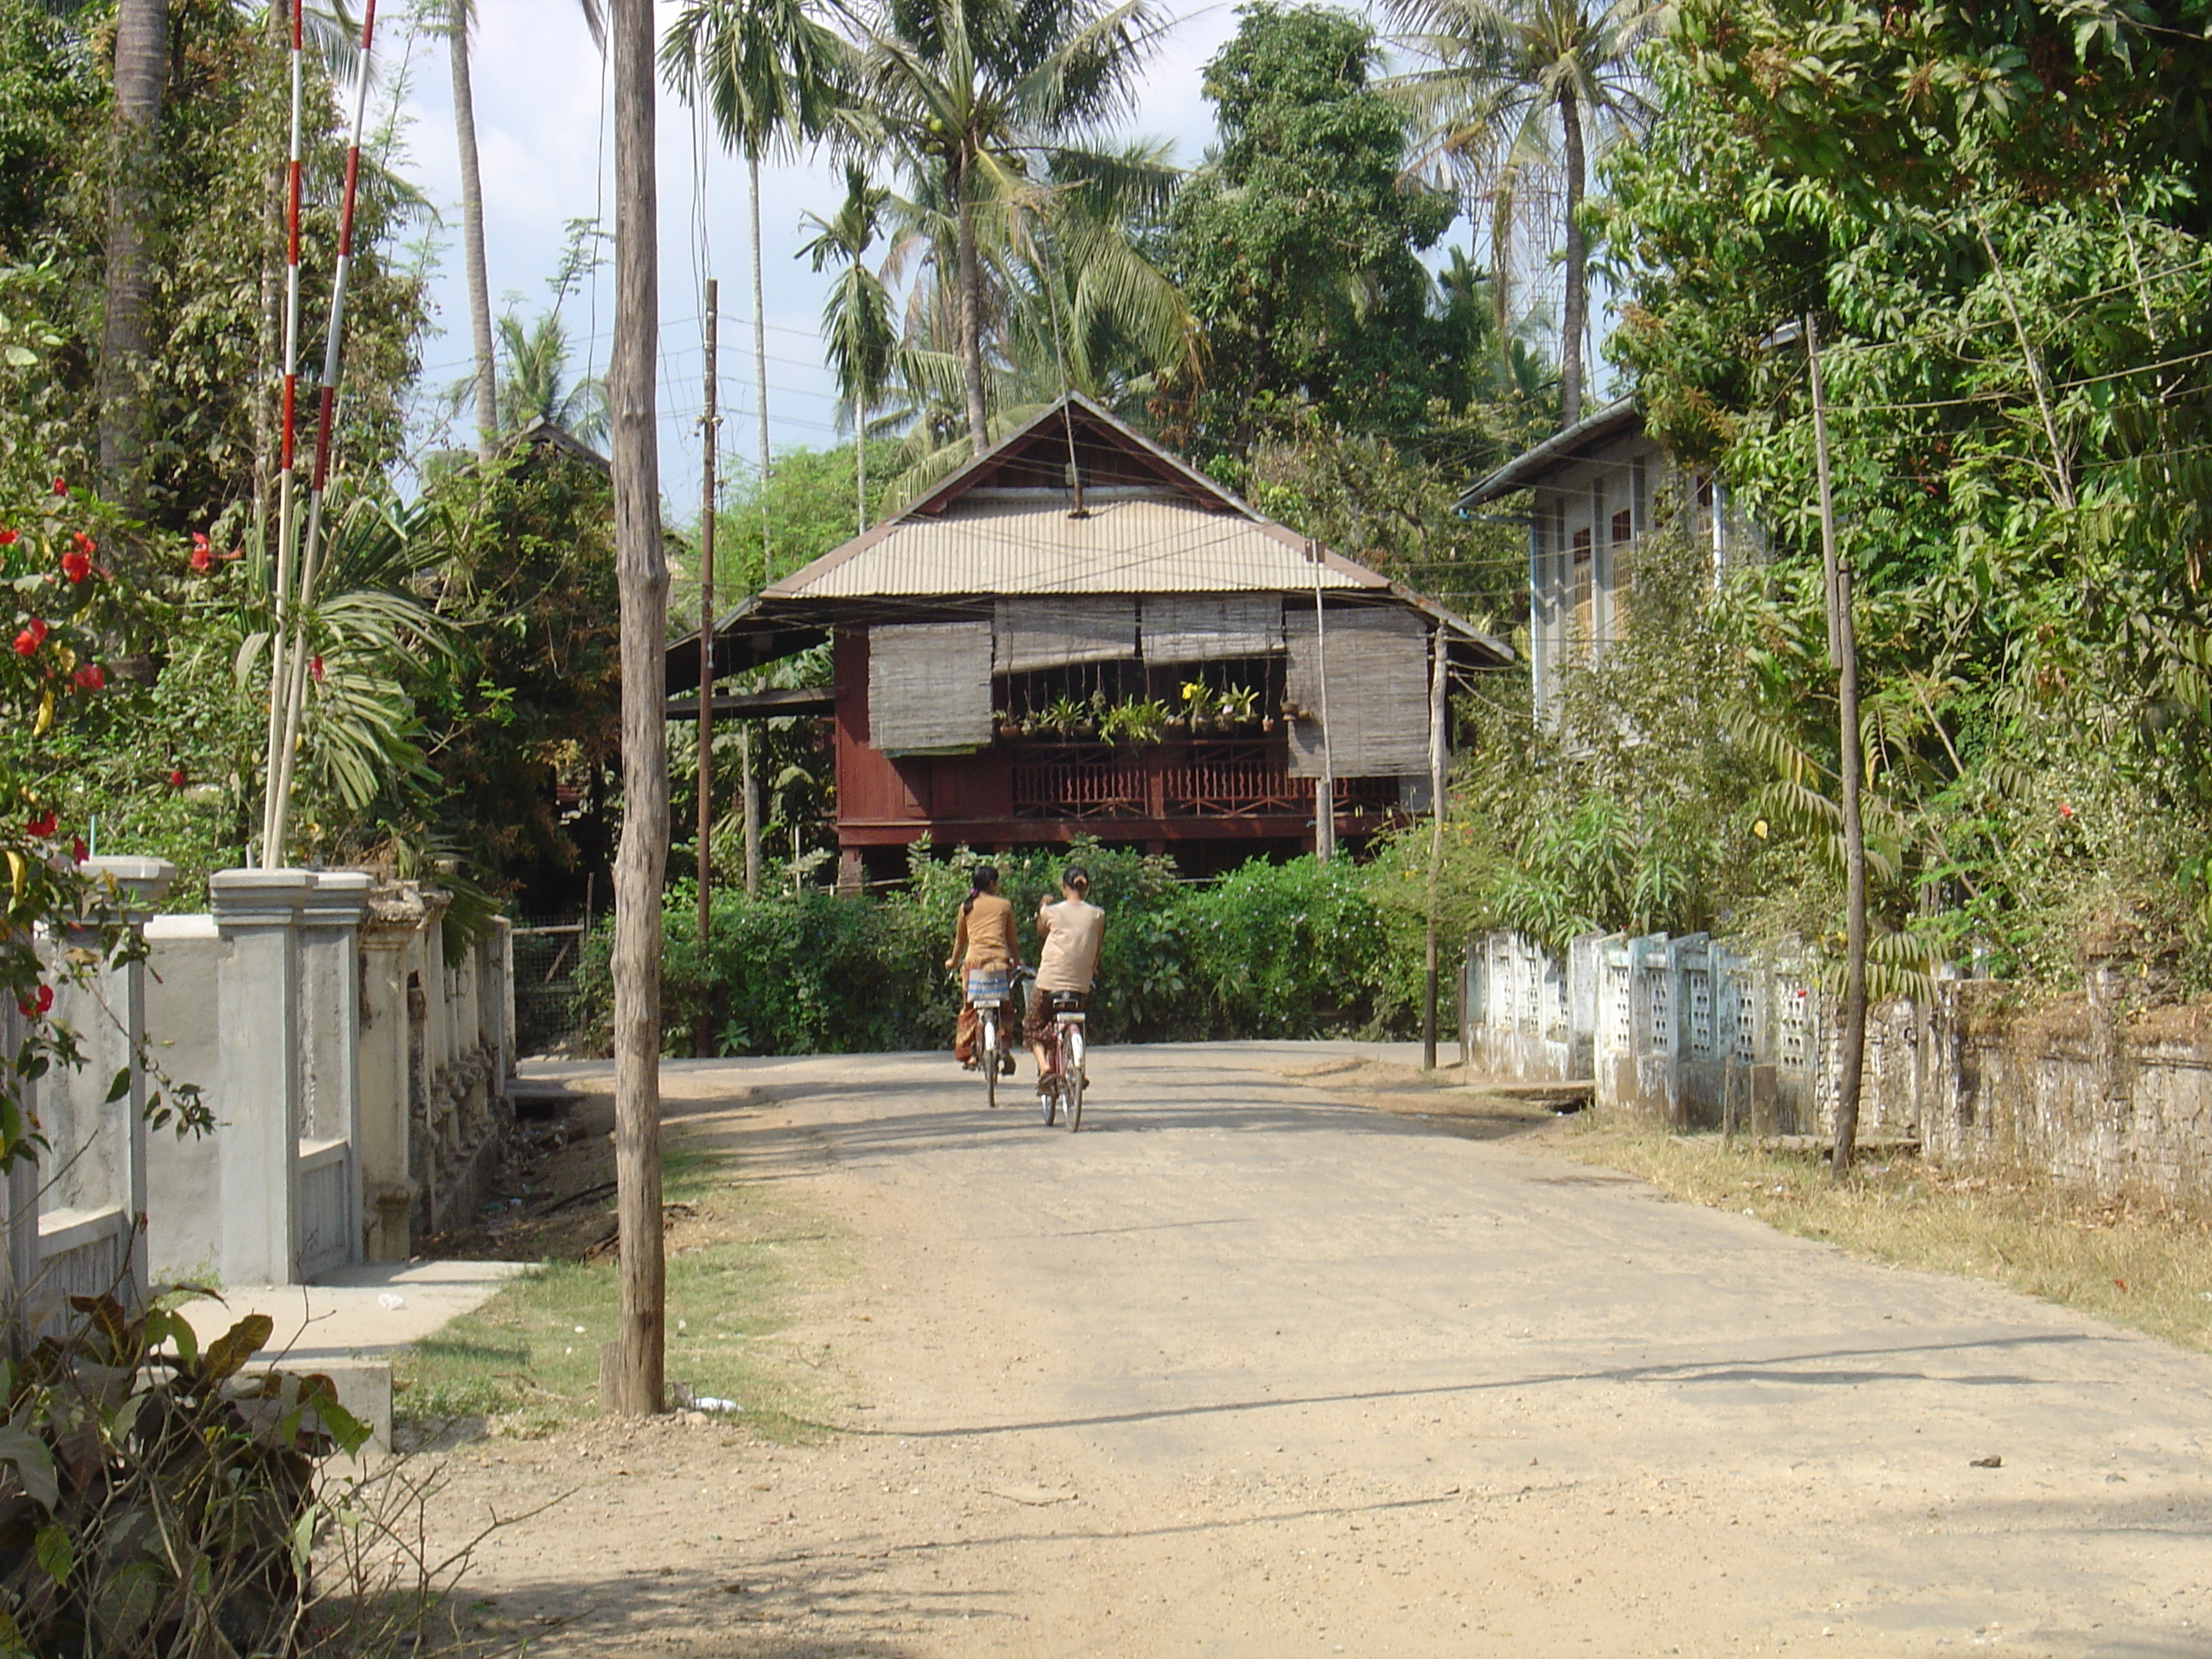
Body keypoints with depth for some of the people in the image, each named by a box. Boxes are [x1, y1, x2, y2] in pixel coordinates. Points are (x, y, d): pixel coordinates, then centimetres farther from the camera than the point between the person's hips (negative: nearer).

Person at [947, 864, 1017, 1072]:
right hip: (1000, 960, -1)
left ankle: (967, 1055, 9)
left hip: (974, 960, 1)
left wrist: (954, 961, 36)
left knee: (969, 1009, 10)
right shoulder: (1004, 906, 9)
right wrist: (1016, 960, 31)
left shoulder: (967, 906, 11)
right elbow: (1011, 938, 15)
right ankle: (1004, 1051, -4)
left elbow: (960, 938, 20)